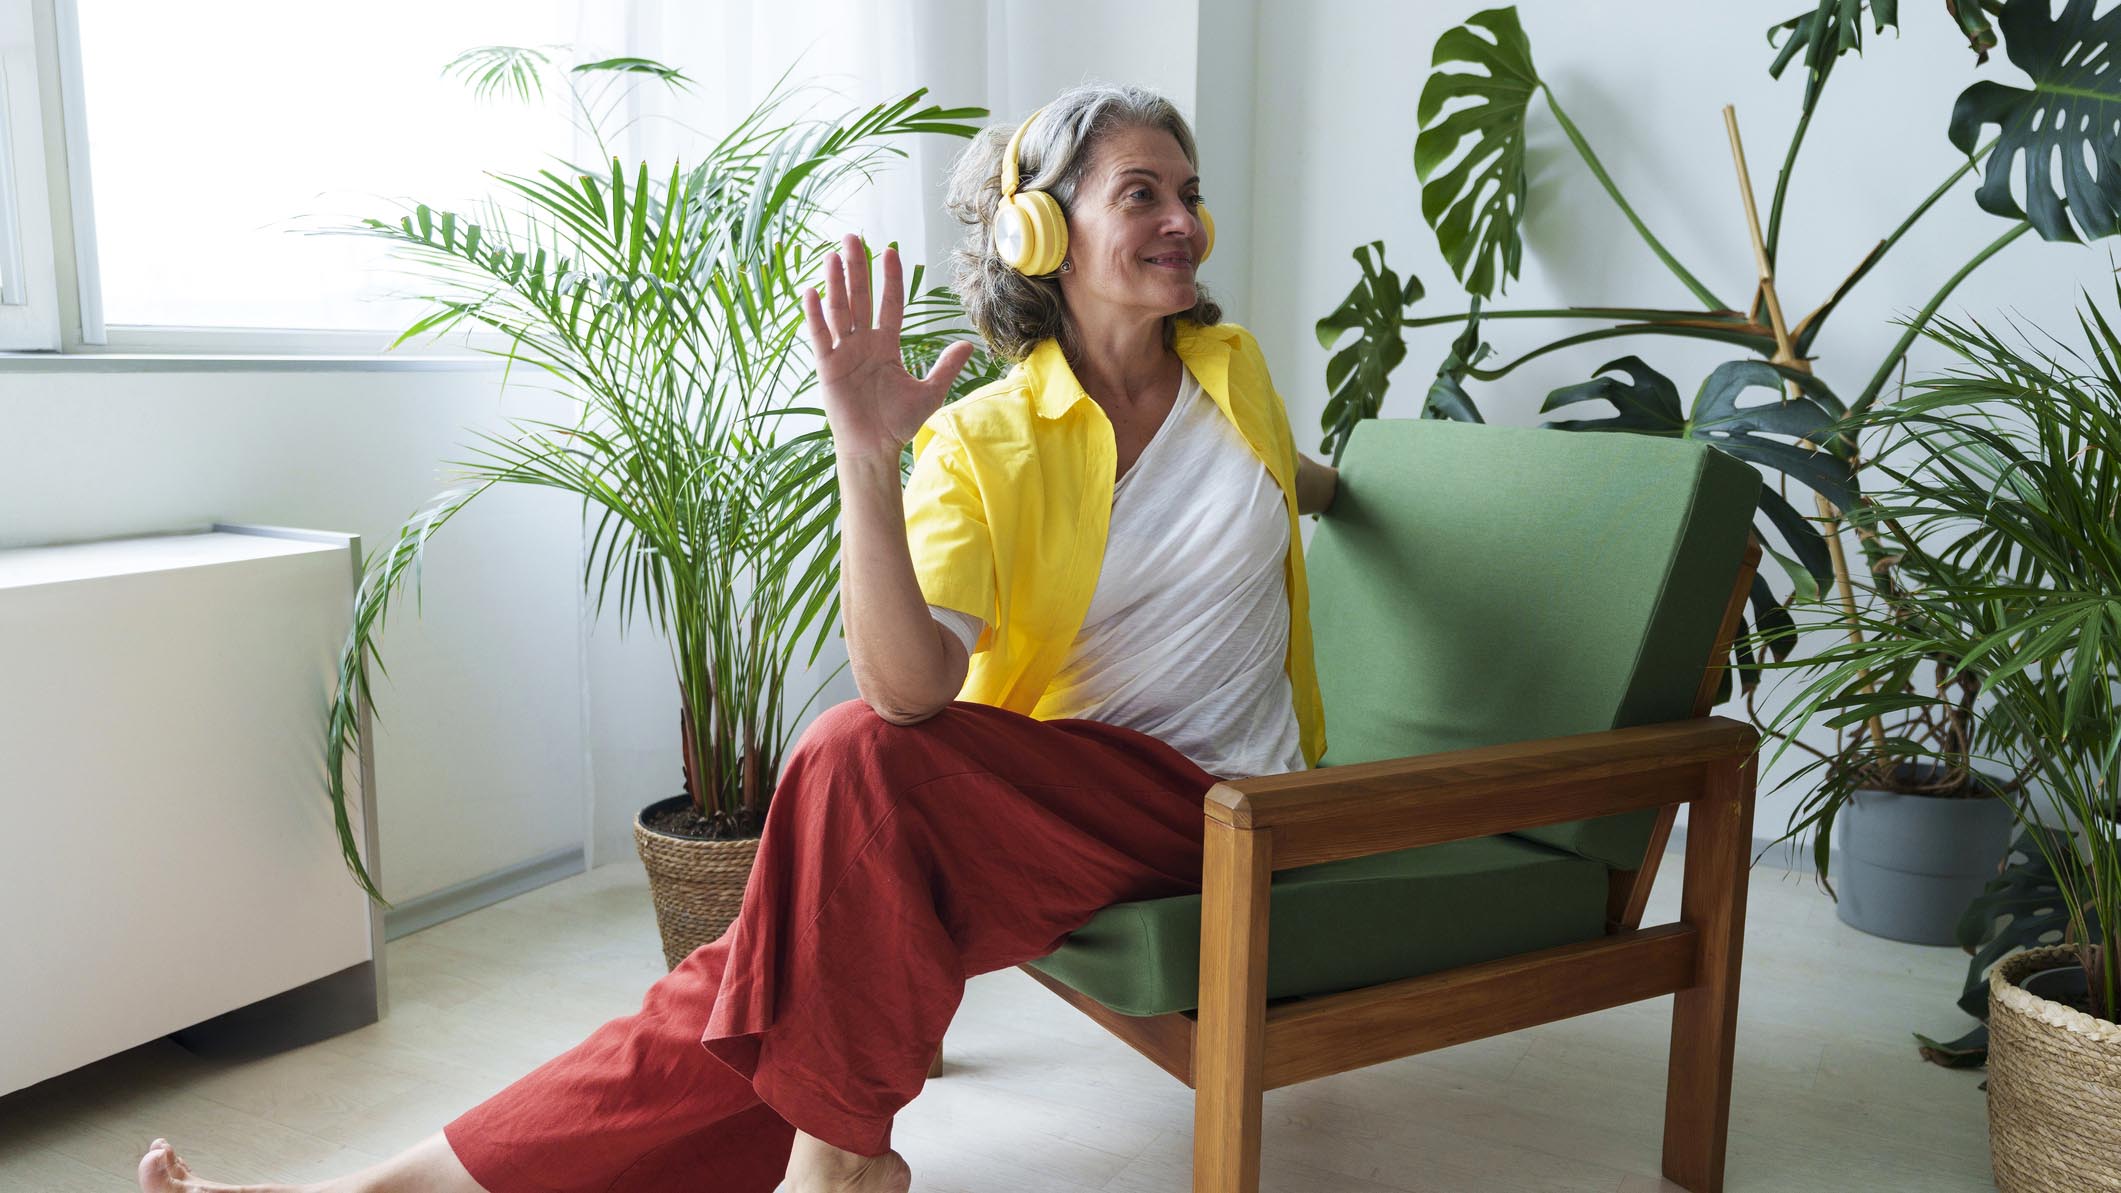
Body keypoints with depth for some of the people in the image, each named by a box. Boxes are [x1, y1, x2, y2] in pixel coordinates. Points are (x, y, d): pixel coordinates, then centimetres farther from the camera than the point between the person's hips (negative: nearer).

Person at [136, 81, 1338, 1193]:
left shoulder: (1236, 370, 3)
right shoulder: (981, 440, -5)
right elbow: (909, 687, -24)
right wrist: (866, 450, -34)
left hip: (1210, 799, 0)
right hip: (1044, 791, 1)